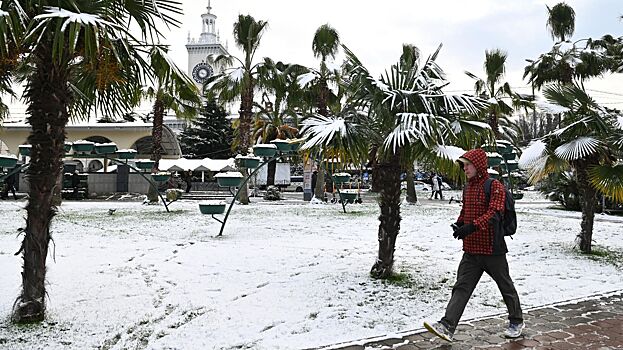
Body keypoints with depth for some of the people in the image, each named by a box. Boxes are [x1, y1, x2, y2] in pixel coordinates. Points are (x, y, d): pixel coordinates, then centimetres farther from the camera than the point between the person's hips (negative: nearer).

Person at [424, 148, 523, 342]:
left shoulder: (495, 186, -11)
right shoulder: (467, 188, 12)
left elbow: (493, 213, -23)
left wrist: (472, 227, -34)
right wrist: (459, 224, 2)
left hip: (492, 249, -6)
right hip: (471, 250, 6)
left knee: (506, 286, 12)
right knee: (461, 287, -1)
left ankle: (516, 322, 32)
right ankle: (447, 326, -6)